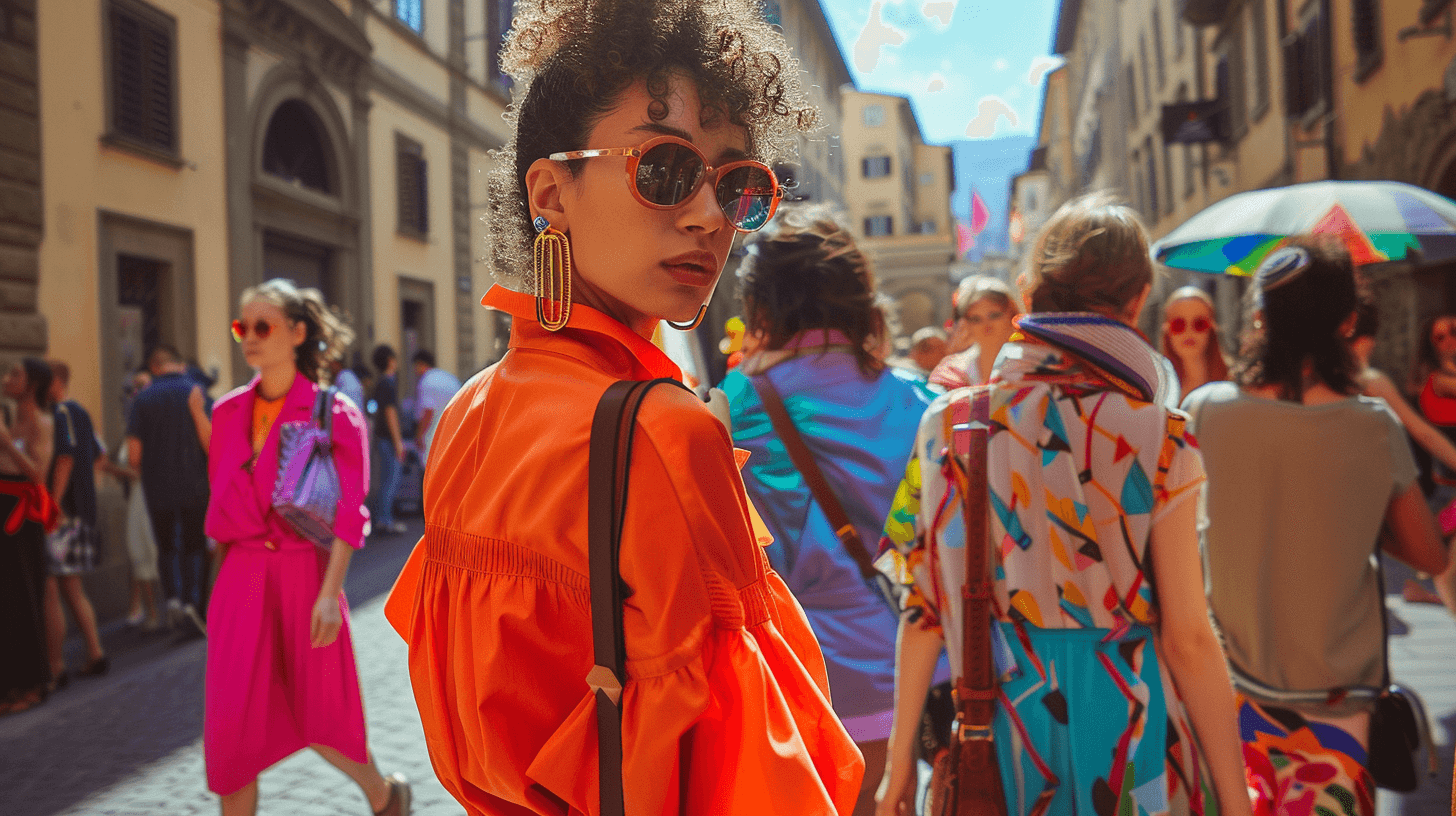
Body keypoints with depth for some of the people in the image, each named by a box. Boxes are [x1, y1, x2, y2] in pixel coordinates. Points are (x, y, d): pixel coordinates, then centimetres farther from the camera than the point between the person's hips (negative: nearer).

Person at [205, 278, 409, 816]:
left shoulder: (334, 413, -6)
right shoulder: (228, 413, 8)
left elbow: (349, 513, -10)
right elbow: (220, 504, 13)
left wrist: (330, 593, -18)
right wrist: (222, 584, 12)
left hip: (304, 574, -4)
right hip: (242, 577, 4)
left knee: (321, 714, 9)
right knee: (231, 721, 0)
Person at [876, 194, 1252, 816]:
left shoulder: (948, 420, -7)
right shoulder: (1158, 437, -14)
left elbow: (923, 608, -3)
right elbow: (1188, 640, -13)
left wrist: (900, 757, 7)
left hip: (997, 719, 2)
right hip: (1123, 719, -2)